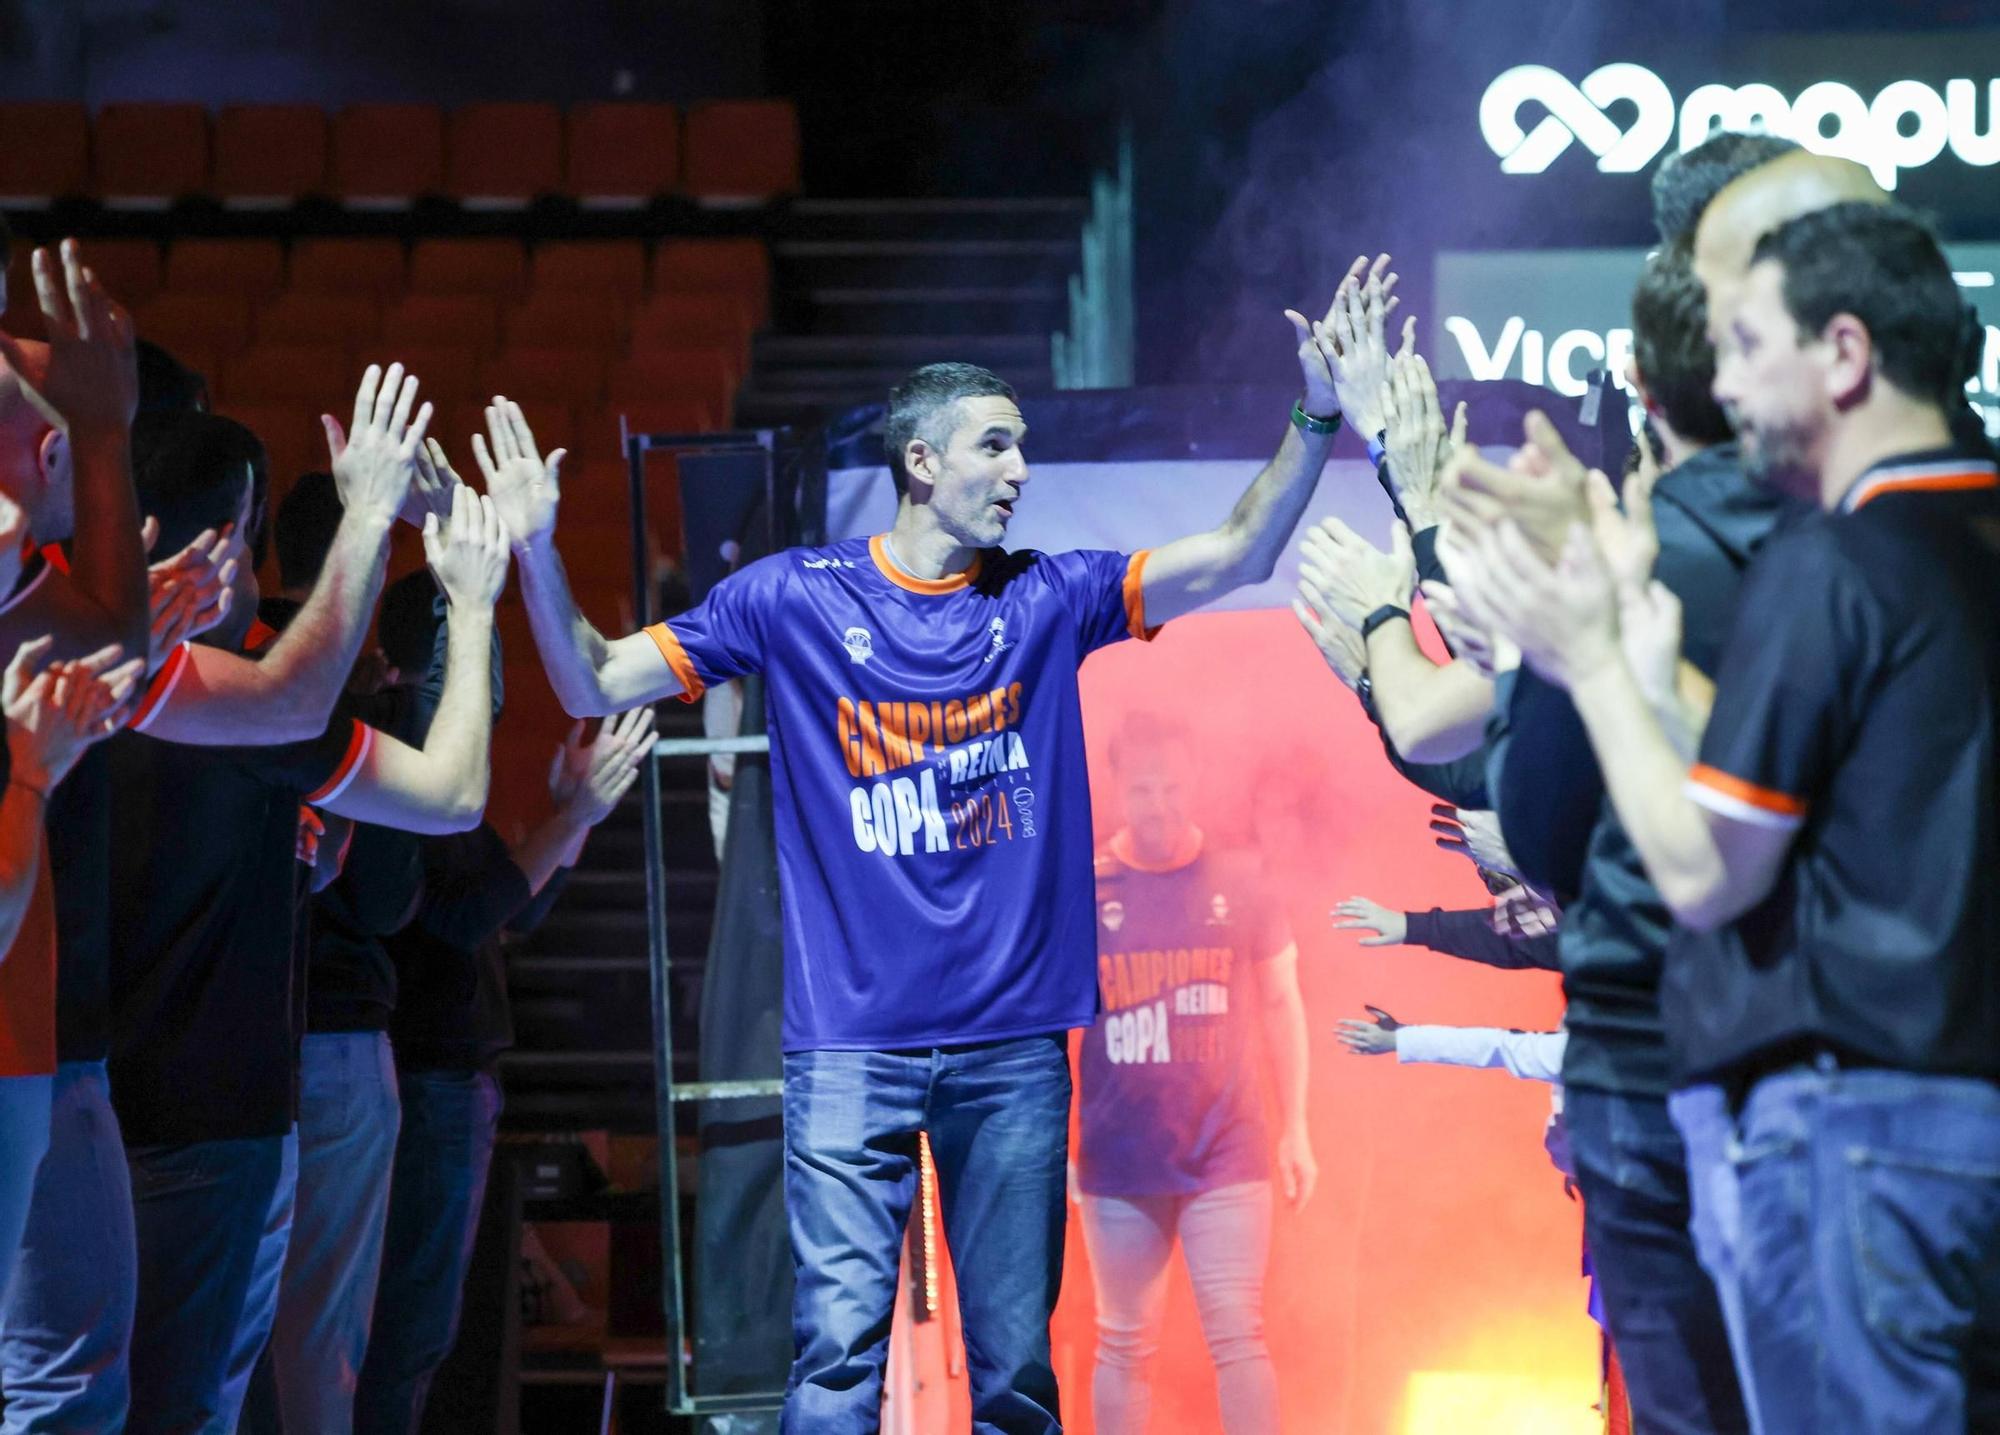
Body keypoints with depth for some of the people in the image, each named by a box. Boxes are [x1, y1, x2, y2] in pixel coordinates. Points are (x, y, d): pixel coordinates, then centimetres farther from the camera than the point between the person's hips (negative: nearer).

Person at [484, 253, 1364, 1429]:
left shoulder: (1046, 600, 7)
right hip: (854, 1045, -2)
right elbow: (598, 686, 2)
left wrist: (1318, 418, -10)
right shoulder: (797, 600, 1)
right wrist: (539, 558, -14)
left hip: (1013, 1043, 3)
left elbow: (1234, 560, 1)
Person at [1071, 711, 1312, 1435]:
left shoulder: (1239, 882, 1)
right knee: (1124, 1344, 7)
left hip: (1226, 1156, 0)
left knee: (1238, 1336, -6)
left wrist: (1296, 1127, 7)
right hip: (1119, 1161, 0)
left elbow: (1280, 1004, 9)